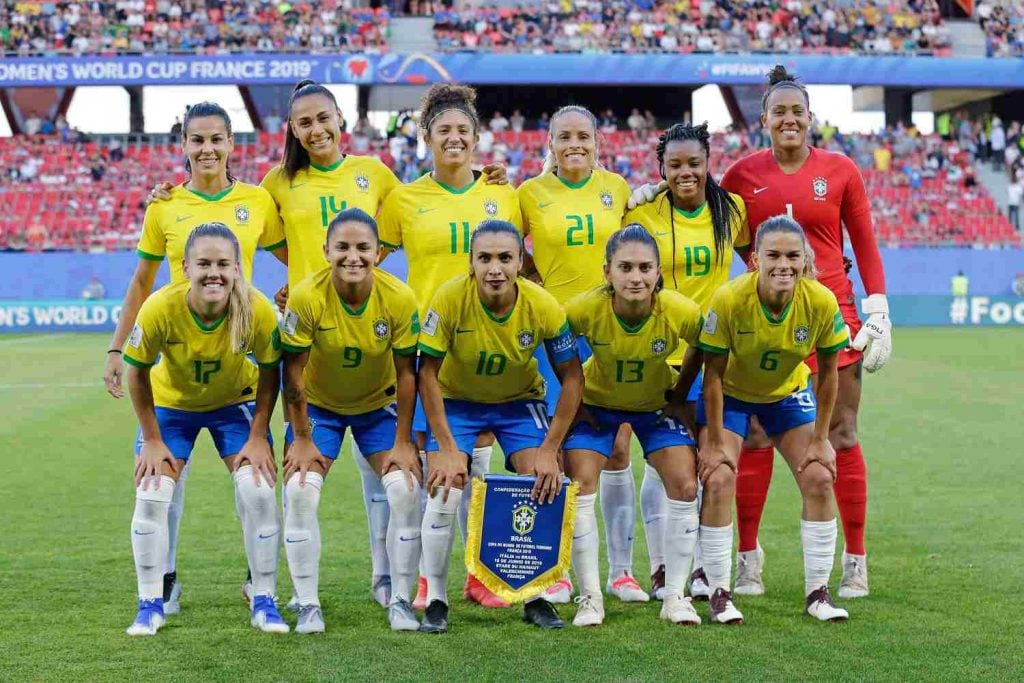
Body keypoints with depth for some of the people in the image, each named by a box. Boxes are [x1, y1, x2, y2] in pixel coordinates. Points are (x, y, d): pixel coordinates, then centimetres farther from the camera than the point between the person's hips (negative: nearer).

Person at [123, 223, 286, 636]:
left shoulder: (258, 310, -31)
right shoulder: (160, 308, -32)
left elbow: (269, 371, -13)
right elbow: (137, 372, -15)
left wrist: (258, 437, -12)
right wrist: (152, 439, -11)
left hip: (235, 403, 0)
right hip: (171, 404, 0)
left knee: (259, 492, -11)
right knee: (151, 497, -8)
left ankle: (264, 602, 4)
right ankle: (151, 605, 9)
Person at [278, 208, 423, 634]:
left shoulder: (399, 298, -22)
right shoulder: (306, 297, -26)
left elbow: (405, 373, -12)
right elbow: (293, 372, -17)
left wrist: (403, 442, -10)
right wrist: (302, 439, -13)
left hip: (379, 406, 1)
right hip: (318, 405, -1)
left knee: (406, 491, -12)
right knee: (300, 492, -16)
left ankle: (400, 602, 3)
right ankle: (308, 605, -3)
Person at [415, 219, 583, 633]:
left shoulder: (544, 307, -25)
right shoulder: (450, 299, -29)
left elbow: (572, 378, -14)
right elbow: (427, 373, -21)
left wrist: (549, 450, -18)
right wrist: (447, 448, -25)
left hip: (520, 401, 1)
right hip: (456, 400, -1)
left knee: (543, 487, -12)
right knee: (443, 489, -16)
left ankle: (536, 597, 6)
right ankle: (435, 600, 0)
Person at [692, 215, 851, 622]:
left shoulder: (822, 302, -25)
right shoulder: (729, 300, -31)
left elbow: (827, 373, -11)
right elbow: (713, 374, -22)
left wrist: (819, 439, -9)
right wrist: (716, 443, -20)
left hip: (788, 393, 2)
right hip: (731, 394, -2)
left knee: (820, 478, -7)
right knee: (717, 479, -17)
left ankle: (817, 592, 5)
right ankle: (719, 592, -3)